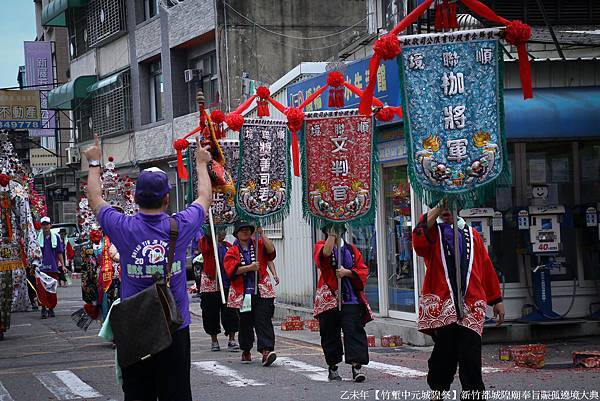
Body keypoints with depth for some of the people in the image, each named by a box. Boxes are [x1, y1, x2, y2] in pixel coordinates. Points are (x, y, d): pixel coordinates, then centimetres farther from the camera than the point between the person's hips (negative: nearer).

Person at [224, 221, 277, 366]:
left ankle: (266, 350, -23)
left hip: (262, 291, -1)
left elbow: (271, 250, -8)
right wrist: (250, 268, -17)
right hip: (242, 293, 1)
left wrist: (261, 234, -12)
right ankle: (246, 351, 25)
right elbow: (231, 269, -7)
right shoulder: (232, 251, 8)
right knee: (245, 322, 9)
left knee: (263, 320, -14)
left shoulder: (258, 245, 11)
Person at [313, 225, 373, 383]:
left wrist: (347, 272, -8)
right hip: (329, 298, -1)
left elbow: (363, 270, 8)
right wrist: (332, 235, -24)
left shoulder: (352, 250, 13)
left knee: (354, 329, -11)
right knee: (330, 333, 5)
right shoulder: (321, 246, 5)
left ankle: (357, 366, -16)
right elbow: (325, 253, -20)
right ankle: (333, 367, 18)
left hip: (351, 298, 1)